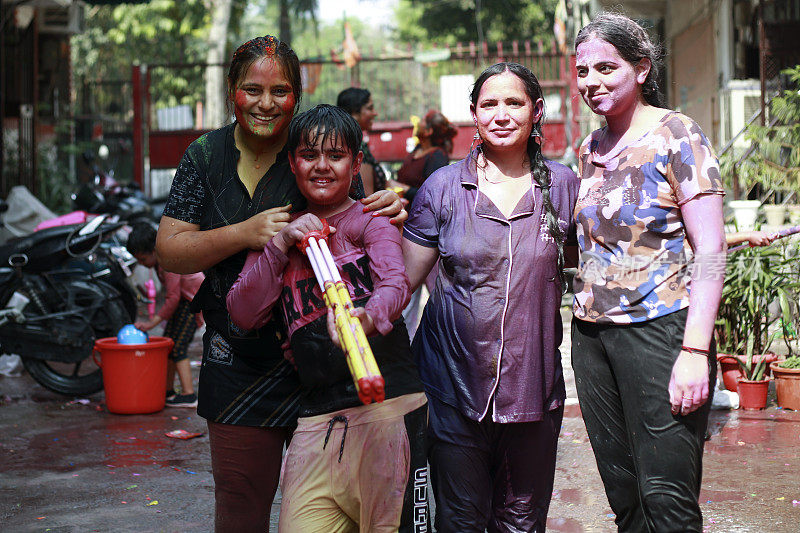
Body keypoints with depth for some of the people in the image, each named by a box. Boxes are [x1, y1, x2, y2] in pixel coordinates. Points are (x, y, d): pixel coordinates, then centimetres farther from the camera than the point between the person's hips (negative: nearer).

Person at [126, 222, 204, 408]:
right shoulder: (160, 257, 4)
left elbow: (173, 298, -28)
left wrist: (152, 322, -27)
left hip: (193, 299, -10)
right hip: (183, 298, 10)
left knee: (178, 346, -13)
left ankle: (189, 395, -13)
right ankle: (168, 391, 17)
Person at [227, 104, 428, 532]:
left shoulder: (370, 221, 4)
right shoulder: (281, 230, 17)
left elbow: (397, 283, -15)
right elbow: (243, 313, 8)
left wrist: (368, 317, -38)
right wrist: (281, 245, -4)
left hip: (388, 404, -3)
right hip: (317, 417, 3)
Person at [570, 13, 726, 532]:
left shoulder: (676, 135, -6)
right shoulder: (591, 149, 13)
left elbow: (711, 249, -12)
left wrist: (695, 351, -19)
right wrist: (581, 323, 14)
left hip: (658, 329, -6)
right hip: (592, 331, 6)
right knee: (621, 488, 12)